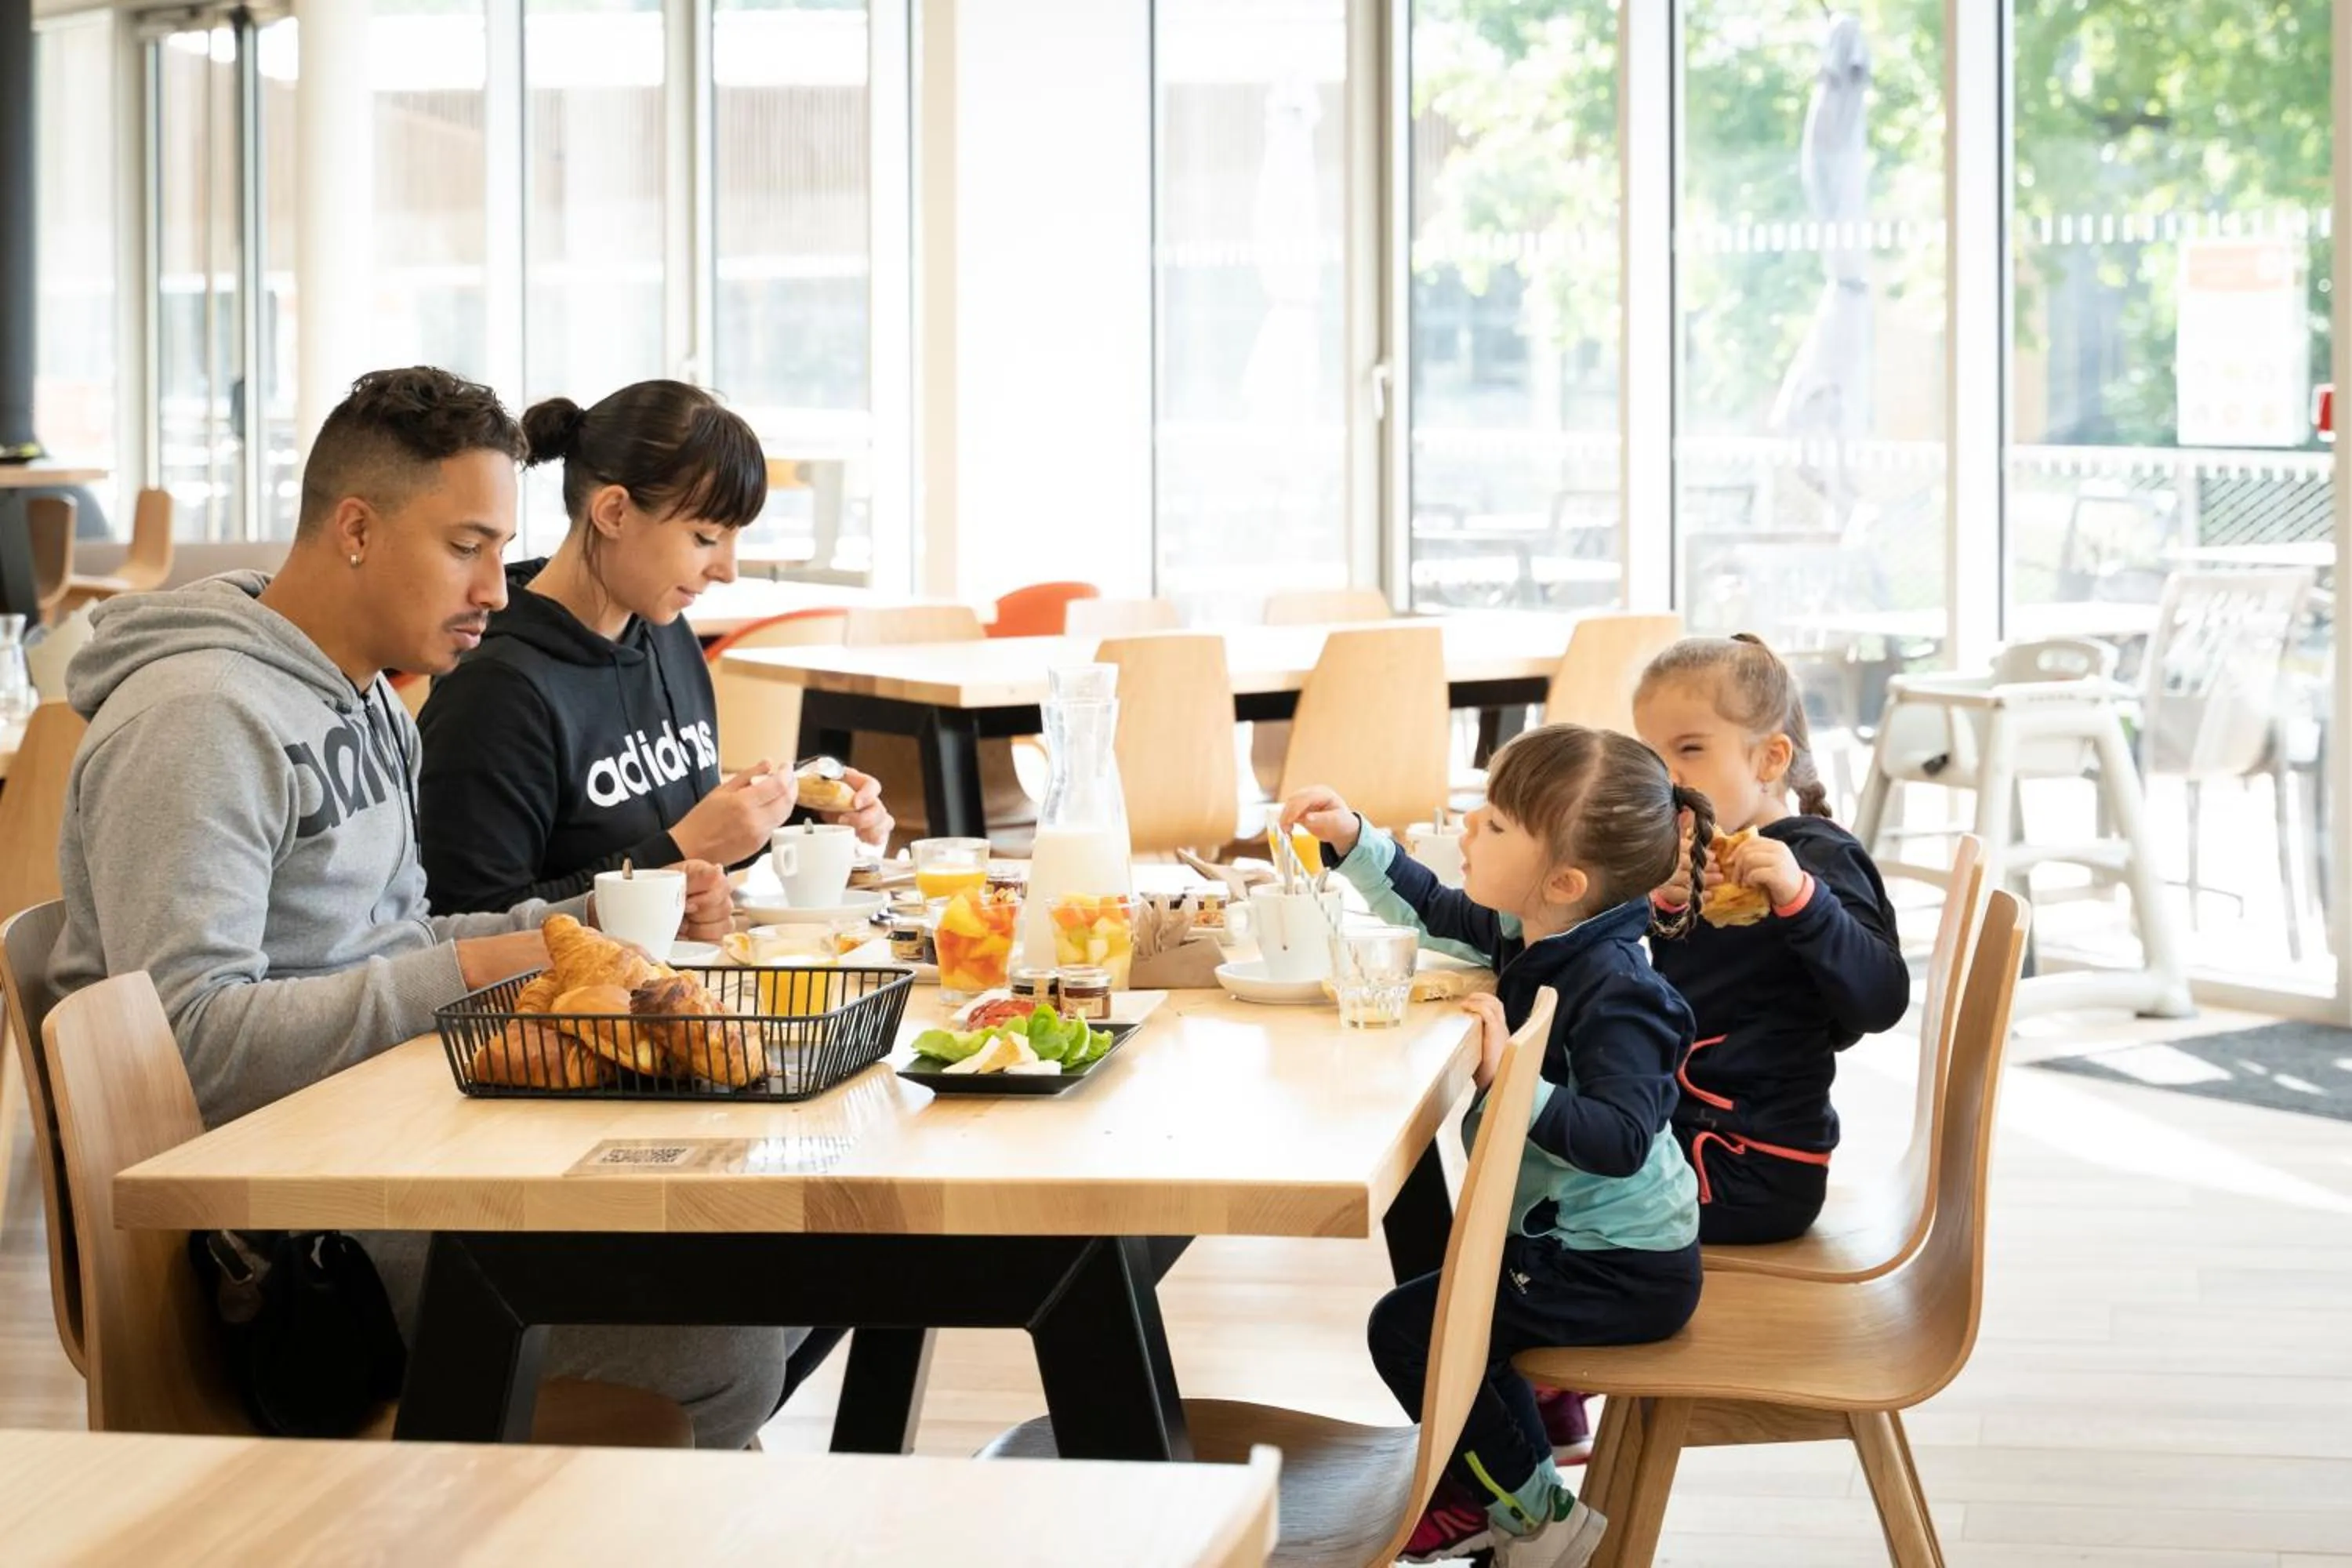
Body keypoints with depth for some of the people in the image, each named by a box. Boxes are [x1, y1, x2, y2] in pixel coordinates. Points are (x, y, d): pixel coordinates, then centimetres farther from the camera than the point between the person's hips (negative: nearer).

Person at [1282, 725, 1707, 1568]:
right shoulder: (1531, 935, -2)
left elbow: (1618, 1139, -38)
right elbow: (1435, 911, 16)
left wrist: (1510, 1077, -41)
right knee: (1455, 1302, 27)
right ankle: (1499, 1483, 43)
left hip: (1625, 1273, -10)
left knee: (1407, 1327, -10)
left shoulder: (1614, 993, -29)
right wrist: (1352, 840, 5)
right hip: (1566, 1239, 10)